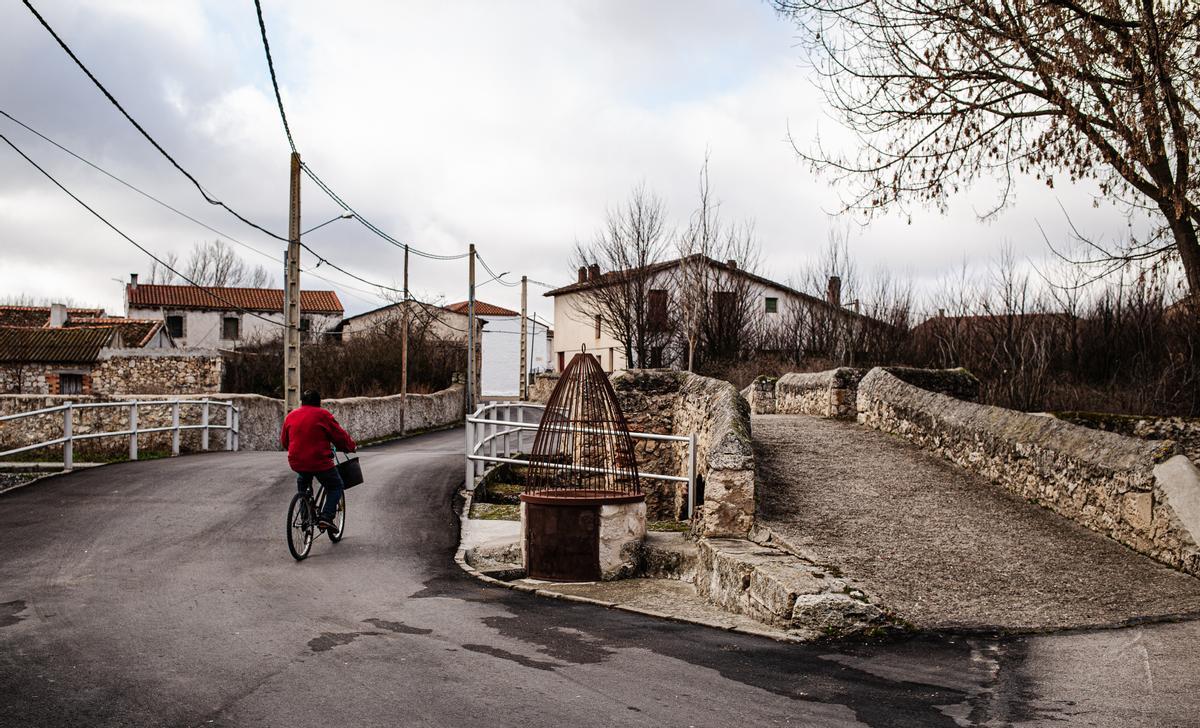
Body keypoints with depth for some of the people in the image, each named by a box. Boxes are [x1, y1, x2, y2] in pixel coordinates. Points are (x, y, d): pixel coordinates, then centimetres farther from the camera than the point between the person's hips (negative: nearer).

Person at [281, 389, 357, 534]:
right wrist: (352, 447, 14)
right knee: (335, 486, 14)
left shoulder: (290, 416, 10)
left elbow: (284, 441, 19)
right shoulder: (322, 415, -6)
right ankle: (326, 517, -5)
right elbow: (340, 435, -3)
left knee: (302, 482, 35)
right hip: (319, 461, -5)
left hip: (296, 462, 5)